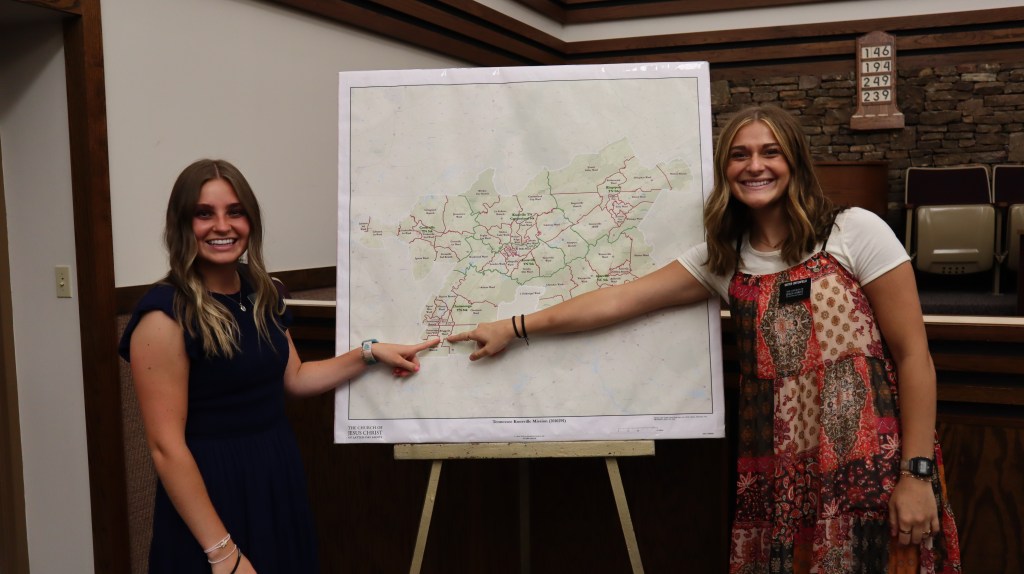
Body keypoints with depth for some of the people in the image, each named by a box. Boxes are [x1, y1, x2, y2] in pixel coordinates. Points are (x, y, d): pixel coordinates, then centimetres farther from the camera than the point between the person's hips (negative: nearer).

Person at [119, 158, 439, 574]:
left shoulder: (262, 294, 4)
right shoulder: (165, 315, -18)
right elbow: (166, 447, -20)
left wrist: (370, 353, 6)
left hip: (279, 479, 7)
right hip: (212, 491, -7)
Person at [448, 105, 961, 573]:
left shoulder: (856, 232, -5)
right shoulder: (723, 258, 7)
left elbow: (913, 356, -5)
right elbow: (619, 300, 8)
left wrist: (918, 473, -10)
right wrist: (513, 328, 9)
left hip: (874, 469, -3)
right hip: (777, 476, 4)